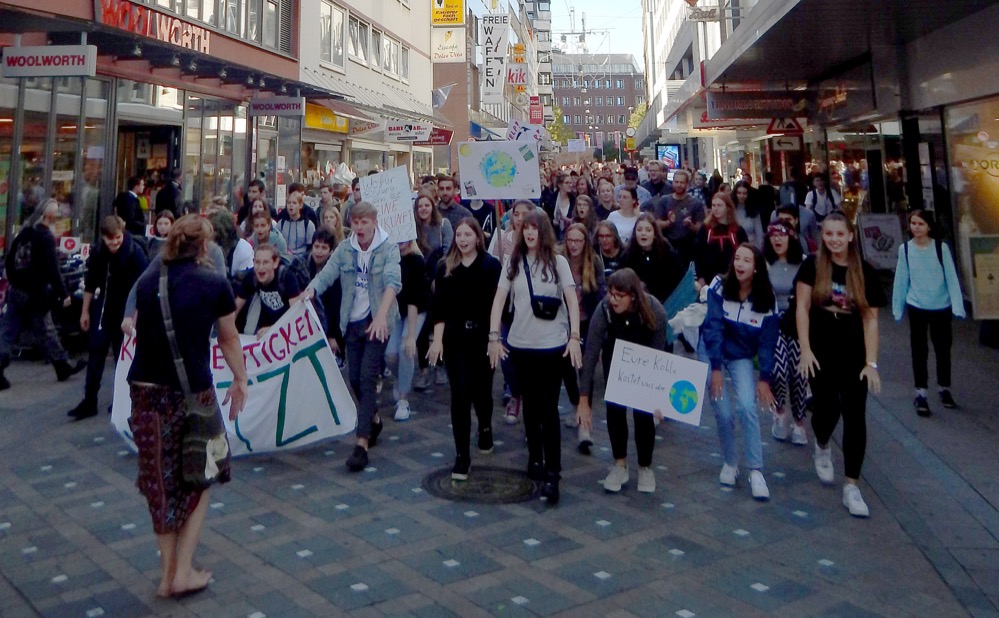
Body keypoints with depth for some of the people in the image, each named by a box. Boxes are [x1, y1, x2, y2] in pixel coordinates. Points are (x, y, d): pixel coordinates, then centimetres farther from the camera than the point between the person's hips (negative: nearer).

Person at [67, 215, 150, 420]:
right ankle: (89, 401, 11)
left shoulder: (135, 252, -16)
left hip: (126, 311, -4)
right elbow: (90, 283, 9)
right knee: (95, 353, 5)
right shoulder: (98, 252, -2)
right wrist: (85, 311, 11)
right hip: (102, 308, 4)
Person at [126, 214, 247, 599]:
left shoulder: (147, 281, 4)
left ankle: (168, 573, 26)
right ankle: (184, 572, 15)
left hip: (146, 391, 4)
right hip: (192, 394, -4)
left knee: (161, 481, 16)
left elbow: (138, 327, 15)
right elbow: (229, 340, 3)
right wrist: (240, 381, 14)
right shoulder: (214, 284, -6)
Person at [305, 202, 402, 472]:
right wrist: (309, 292, -30)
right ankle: (374, 419, 40)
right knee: (355, 379, 13)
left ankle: (362, 444, -9)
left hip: (377, 322, -5)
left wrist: (382, 314, -40)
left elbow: (393, 282, -24)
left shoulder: (388, 249, -9)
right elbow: (326, 275, -8)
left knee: (367, 379, -11)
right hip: (352, 321, 5)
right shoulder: (344, 249, 4)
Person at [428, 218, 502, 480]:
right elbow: (439, 306, 1)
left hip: (483, 337, -1)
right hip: (455, 339, 1)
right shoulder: (445, 267, 4)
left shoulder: (491, 265, -2)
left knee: (481, 390, 9)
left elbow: (497, 304, -4)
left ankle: (485, 426, 43)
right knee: (460, 394, -1)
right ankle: (462, 455, 5)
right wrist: (437, 339, -6)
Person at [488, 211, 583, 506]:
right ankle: (534, 458, 31)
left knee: (549, 408, -4)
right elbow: (499, 299, 3)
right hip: (520, 345, 3)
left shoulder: (558, 262, 0)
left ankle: (552, 473, -1)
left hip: (552, 346, -2)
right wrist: (494, 336, -5)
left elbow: (572, 300, -4)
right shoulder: (513, 262, 5)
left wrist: (574, 337, -13)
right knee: (530, 405, 15)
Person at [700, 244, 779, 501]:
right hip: (712, 351, -1)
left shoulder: (767, 299, -12)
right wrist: (715, 368, -21)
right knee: (723, 413, -8)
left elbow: (768, 341, -6)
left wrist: (765, 379, -9)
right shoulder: (720, 286, -17)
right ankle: (730, 463, 16)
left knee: (747, 407, -19)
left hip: (741, 356, 1)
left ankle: (756, 471, -9)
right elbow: (713, 328, -19)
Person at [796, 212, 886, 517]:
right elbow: (802, 308, -4)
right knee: (826, 409, 5)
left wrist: (871, 363, -7)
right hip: (821, 354, -1)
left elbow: (870, 319, -1)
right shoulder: (813, 265, -2)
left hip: (854, 357, 1)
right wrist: (805, 349, -12)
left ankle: (851, 487, 5)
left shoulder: (865, 272, 0)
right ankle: (822, 448, 42)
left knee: (855, 416, -3)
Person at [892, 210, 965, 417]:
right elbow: (901, 280, 1)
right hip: (916, 308, 0)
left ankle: (944, 389, 31)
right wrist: (897, 308, 4)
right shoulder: (905, 249, -4)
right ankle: (920, 394, 12)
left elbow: (952, 278, -9)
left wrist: (957, 306, -14)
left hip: (941, 307, 0)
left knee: (943, 349, 13)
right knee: (919, 351, 4)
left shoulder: (941, 248, -9)